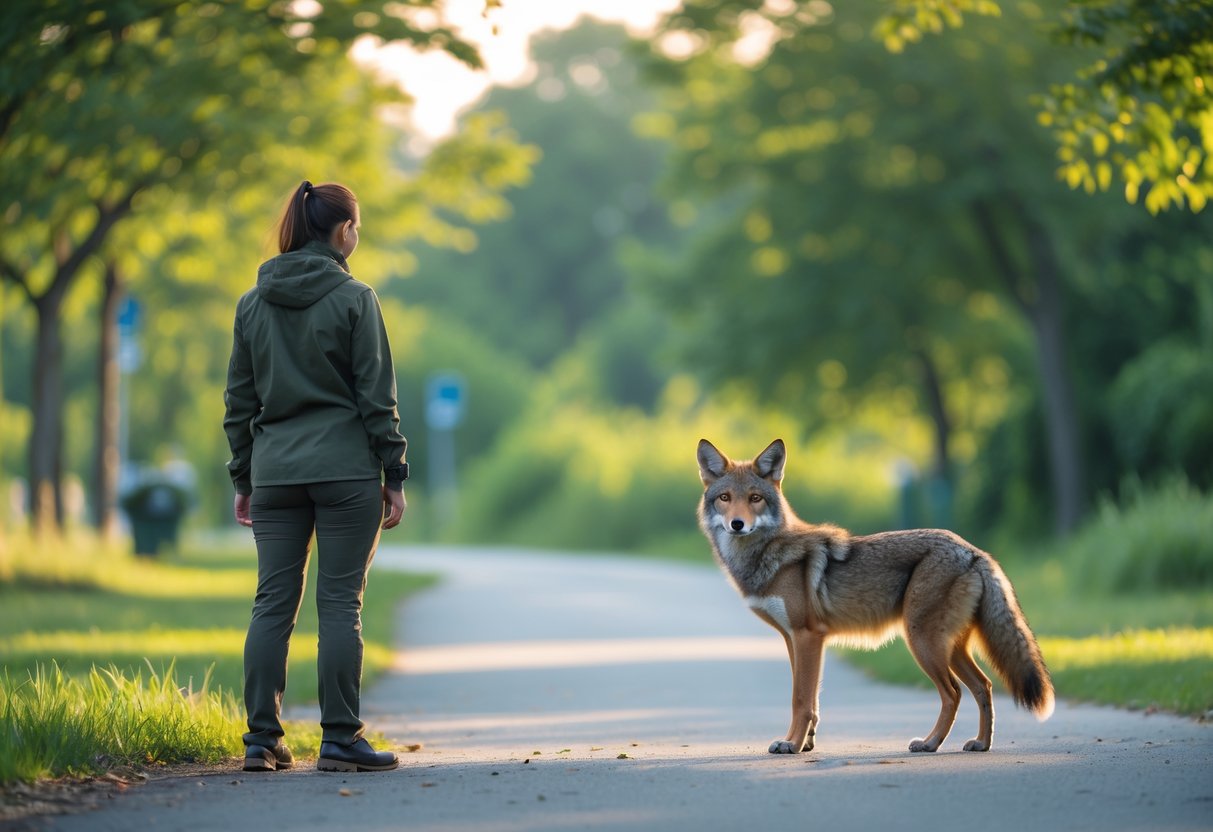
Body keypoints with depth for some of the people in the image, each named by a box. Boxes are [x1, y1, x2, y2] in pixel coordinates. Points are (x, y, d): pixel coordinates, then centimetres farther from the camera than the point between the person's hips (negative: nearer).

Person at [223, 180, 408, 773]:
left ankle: (262, 740, 5)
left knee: (272, 603, 6)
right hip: (346, 469, -4)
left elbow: (239, 400, 11)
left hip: (275, 472, 4)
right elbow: (377, 395, -7)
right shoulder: (353, 299, -6)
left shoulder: (252, 303, 9)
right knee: (340, 604, -2)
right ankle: (340, 741, -1)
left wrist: (244, 480, 16)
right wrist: (394, 475, -2)